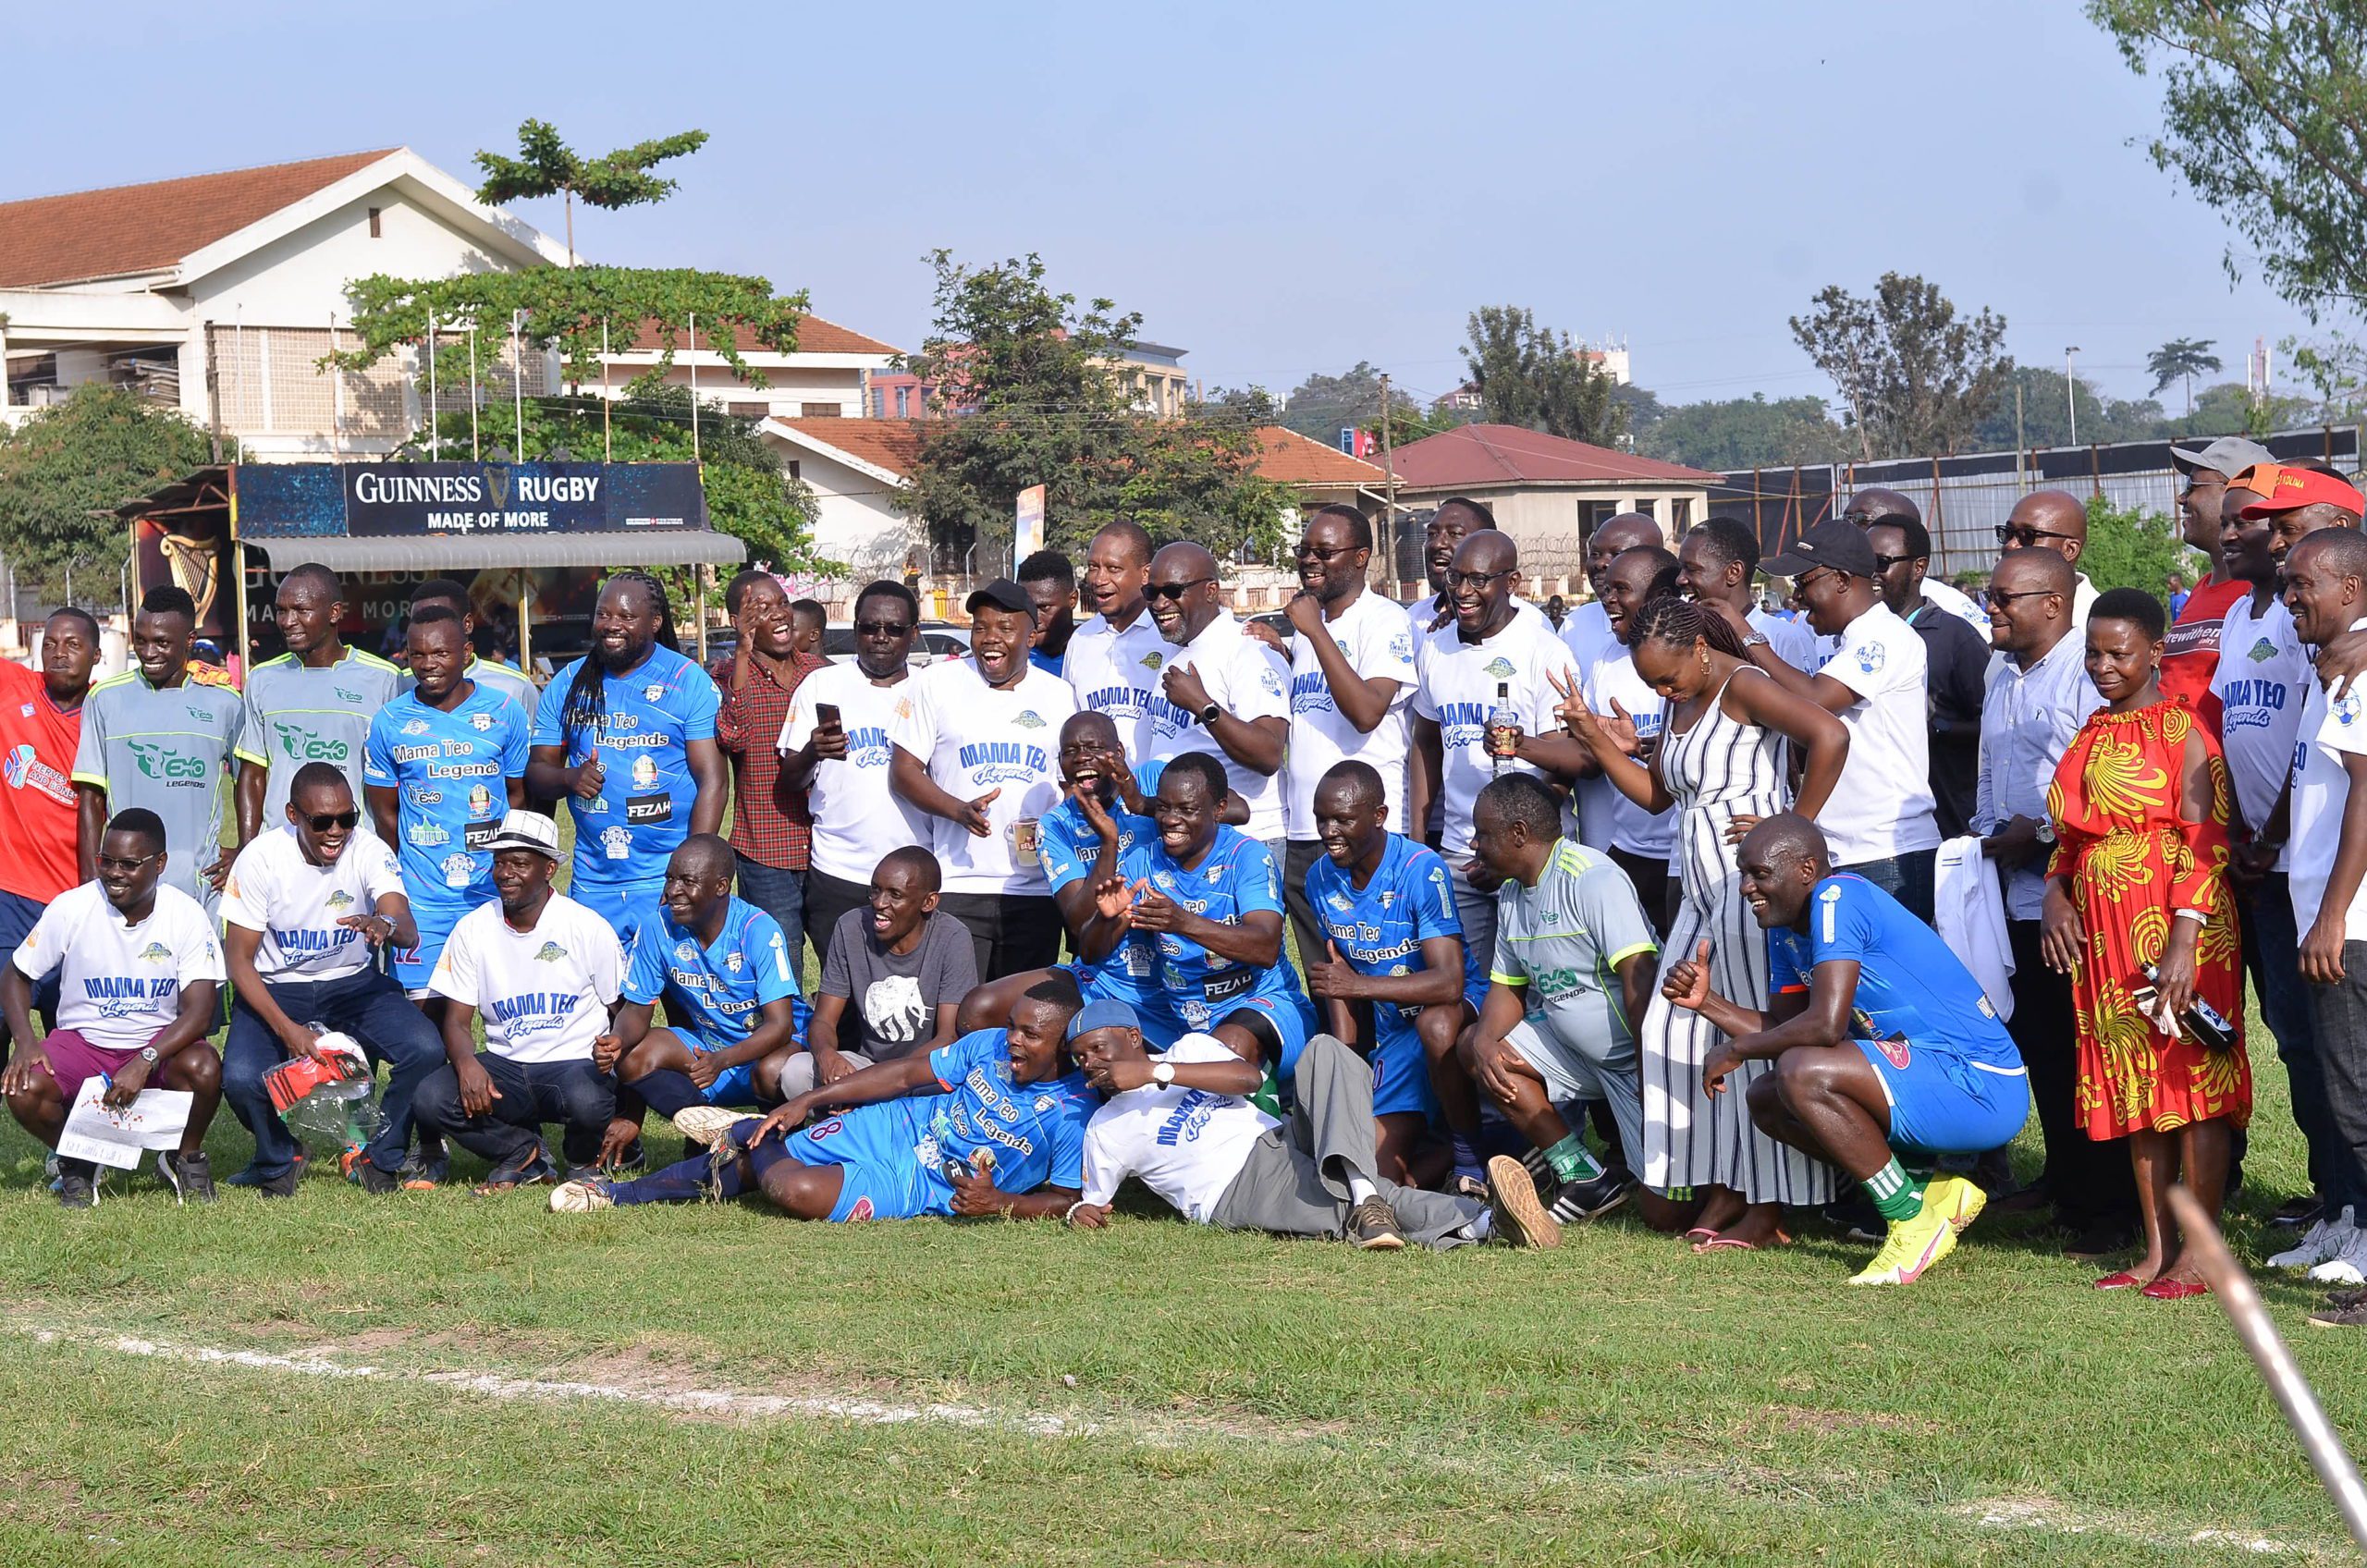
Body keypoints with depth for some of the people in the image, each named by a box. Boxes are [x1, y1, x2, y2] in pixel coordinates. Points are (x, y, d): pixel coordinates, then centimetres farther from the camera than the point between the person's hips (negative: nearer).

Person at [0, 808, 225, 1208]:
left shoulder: (187, 915, -12)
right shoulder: (70, 908, -9)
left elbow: (200, 1009, -18)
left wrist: (144, 1062, -34)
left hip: (159, 1041, -1)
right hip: (82, 1038, 1)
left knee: (203, 1068, -35)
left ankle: (185, 1156, 0)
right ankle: (77, 1162, 5)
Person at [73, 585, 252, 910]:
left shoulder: (224, 701, 5)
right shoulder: (105, 699, 4)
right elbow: (91, 797, 6)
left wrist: (245, 853, 3)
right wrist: (91, 880, 0)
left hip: (203, 886, 0)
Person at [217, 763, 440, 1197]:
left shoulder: (370, 851, -14)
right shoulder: (261, 859, -16)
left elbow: (408, 934, -27)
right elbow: (238, 960, -13)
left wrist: (387, 925, -54)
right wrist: (287, 1029, -27)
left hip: (354, 984, 1)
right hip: (275, 988, -1)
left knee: (427, 1050, -25)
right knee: (241, 1079, -30)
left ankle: (378, 1156, 2)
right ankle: (278, 1159, 6)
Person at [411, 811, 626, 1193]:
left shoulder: (589, 928, -5)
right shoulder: (473, 929, 3)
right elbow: (457, 1019, 4)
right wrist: (466, 1062, -21)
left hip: (574, 1063, -3)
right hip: (504, 1066, 3)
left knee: (588, 1102, -39)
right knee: (430, 1100, -26)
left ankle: (582, 1162, 1)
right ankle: (523, 1153, 1)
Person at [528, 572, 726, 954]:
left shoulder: (689, 682, -1)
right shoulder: (568, 684, 11)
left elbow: (713, 779, -6)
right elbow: (536, 771, 14)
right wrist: (569, 778, -11)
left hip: (667, 879, -3)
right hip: (591, 881, 4)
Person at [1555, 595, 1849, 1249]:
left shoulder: (1743, 687, -12)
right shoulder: (1681, 704, 17)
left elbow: (1830, 737, -25)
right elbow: (1657, 794, 21)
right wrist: (1596, 739, 9)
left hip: (1753, 883, -10)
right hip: (1703, 889, 10)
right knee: (1675, 1032, 8)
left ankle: (1771, 1207, -3)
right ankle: (1724, 1189, 13)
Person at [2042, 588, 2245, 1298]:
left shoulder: (2181, 728, -8)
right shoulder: (2092, 734, 15)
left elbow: (2205, 840, -14)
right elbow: (2070, 835, 23)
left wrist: (2184, 940, -21)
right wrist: (2055, 893, 4)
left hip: (2174, 930, -8)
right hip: (2104, 934, 8)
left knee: (2191, 1082, -4)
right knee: (2132, 1091, 9)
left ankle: (2199, 1253, -1)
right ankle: (2156, 1250, 15)